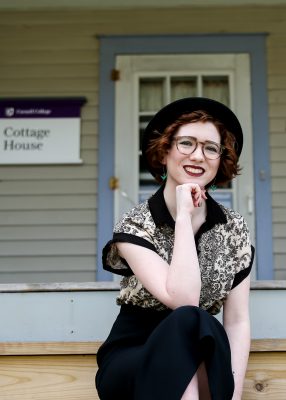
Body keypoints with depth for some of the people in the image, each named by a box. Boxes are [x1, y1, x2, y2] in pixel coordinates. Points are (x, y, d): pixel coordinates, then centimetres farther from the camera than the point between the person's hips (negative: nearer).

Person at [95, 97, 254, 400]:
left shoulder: (234, 229, 1)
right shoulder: (134, 227, -9)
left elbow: (237, 322, -1)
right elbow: (183, 300, -24)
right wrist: (184, 216, -20)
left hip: (203, 363, 3)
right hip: (131, 364, -3)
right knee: (190, 323, -34)